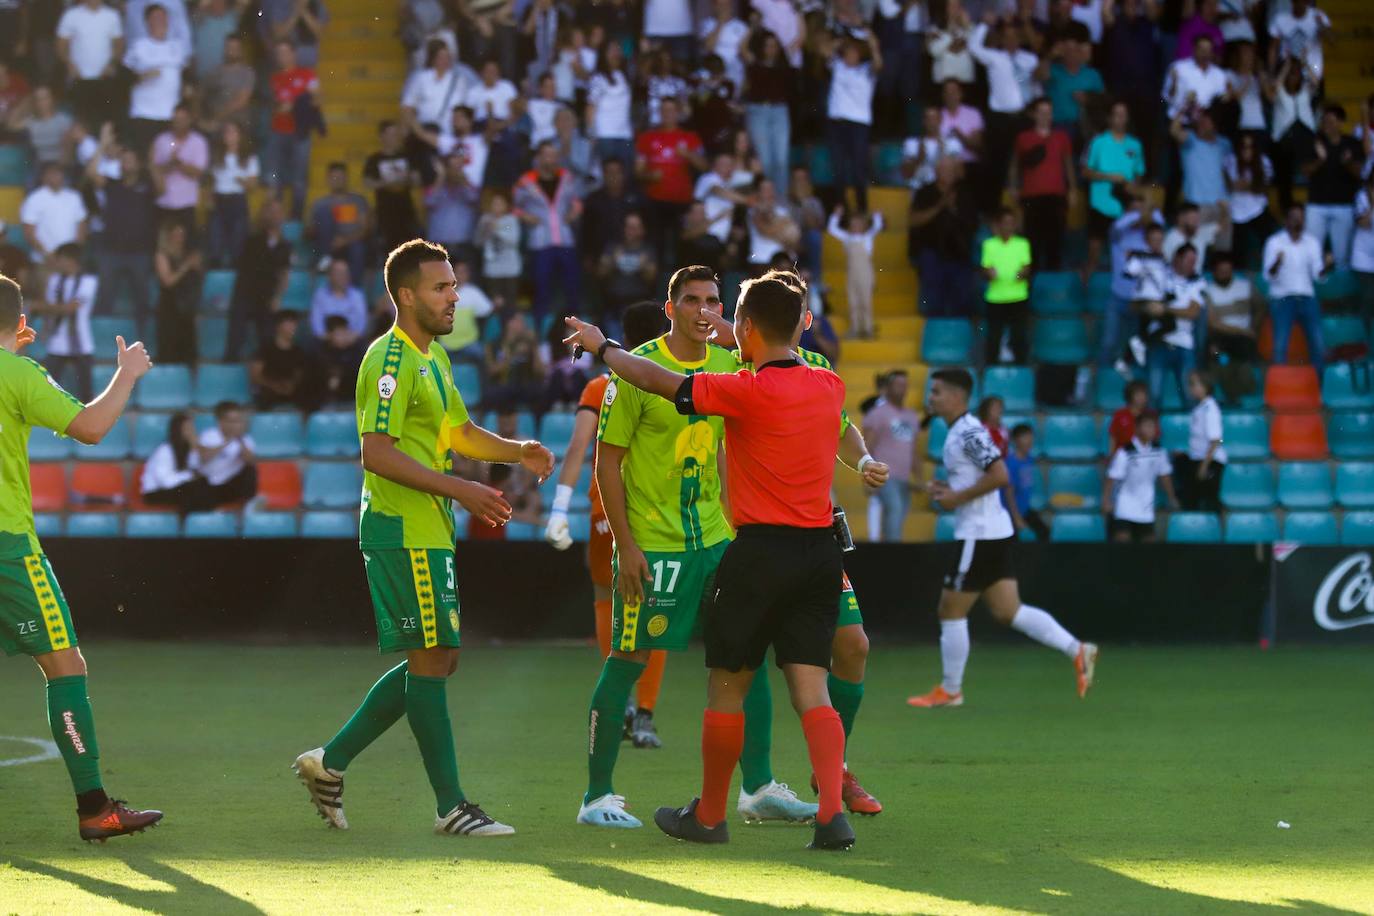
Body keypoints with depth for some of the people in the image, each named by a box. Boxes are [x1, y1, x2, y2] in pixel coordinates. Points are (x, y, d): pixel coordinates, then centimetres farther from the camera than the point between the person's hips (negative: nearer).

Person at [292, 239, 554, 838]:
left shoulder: (433, 357, 17)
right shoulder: (390, 360, -14)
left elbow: (459, 432, 27)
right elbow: (377, 453, -22)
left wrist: (516, 450, 8)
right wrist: (459, 490, -24)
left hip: (426, 531, 10)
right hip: (403, 532, -10)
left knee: (437, 661, 12)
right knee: (431, 659, -7)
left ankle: (331, 761, 18)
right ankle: (450, 806, -3)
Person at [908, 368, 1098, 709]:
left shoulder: (968, 432, -16)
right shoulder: (959, 432, 15)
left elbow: (999, 475, -25)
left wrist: (957, 498, -18)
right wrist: (947, 490, 10)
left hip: (980, 536, -10)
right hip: (995, 532, 10)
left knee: (951, 611, 0)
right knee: (1008, 611, 7)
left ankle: (950, 690, 10)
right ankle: (1077, 651, 0)